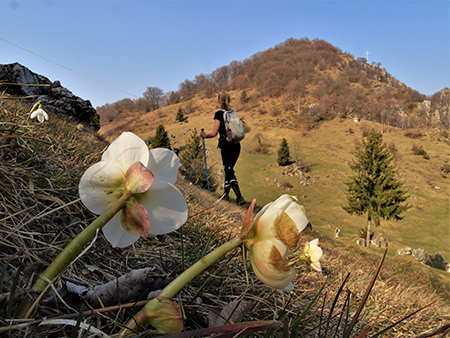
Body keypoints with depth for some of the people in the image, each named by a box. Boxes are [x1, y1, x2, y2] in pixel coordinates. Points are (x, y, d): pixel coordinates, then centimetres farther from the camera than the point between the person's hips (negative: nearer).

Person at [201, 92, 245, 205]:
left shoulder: (219, 114, -8)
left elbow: (214, 133, -12)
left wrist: (204, 135, 5)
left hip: (226, 146, -6)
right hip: (236, 145, 7)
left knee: (229, 172, -1)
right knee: (229, 169, 19)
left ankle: (239, 197, -8)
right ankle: (226, 194, 31)